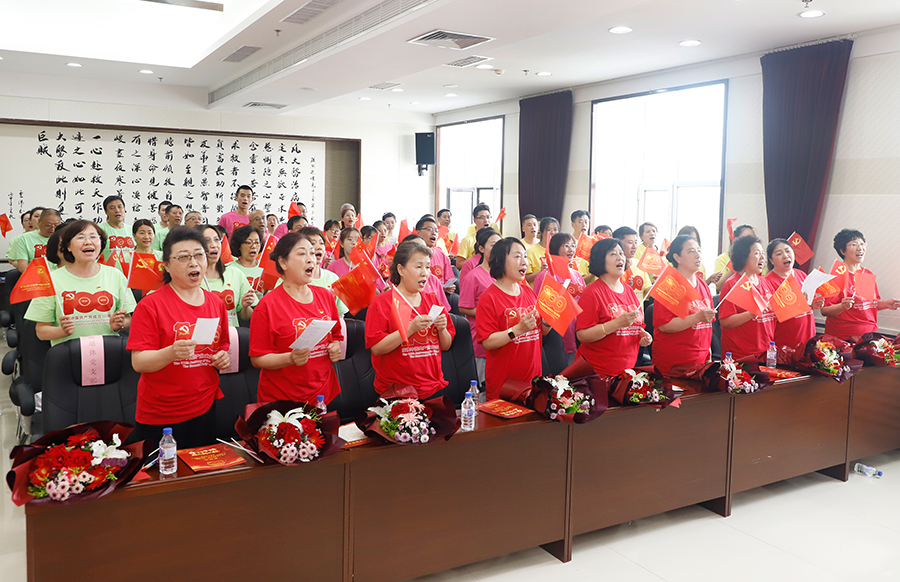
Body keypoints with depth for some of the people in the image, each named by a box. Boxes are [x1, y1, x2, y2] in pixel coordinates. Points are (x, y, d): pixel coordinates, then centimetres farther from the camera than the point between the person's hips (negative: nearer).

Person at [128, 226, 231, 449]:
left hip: (205, 411, 5)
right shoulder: (150, 305, -9)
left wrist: (223, 358, -1)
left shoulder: (216, 304, 6)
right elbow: (138, 363, -14)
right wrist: (172, 352, -31)